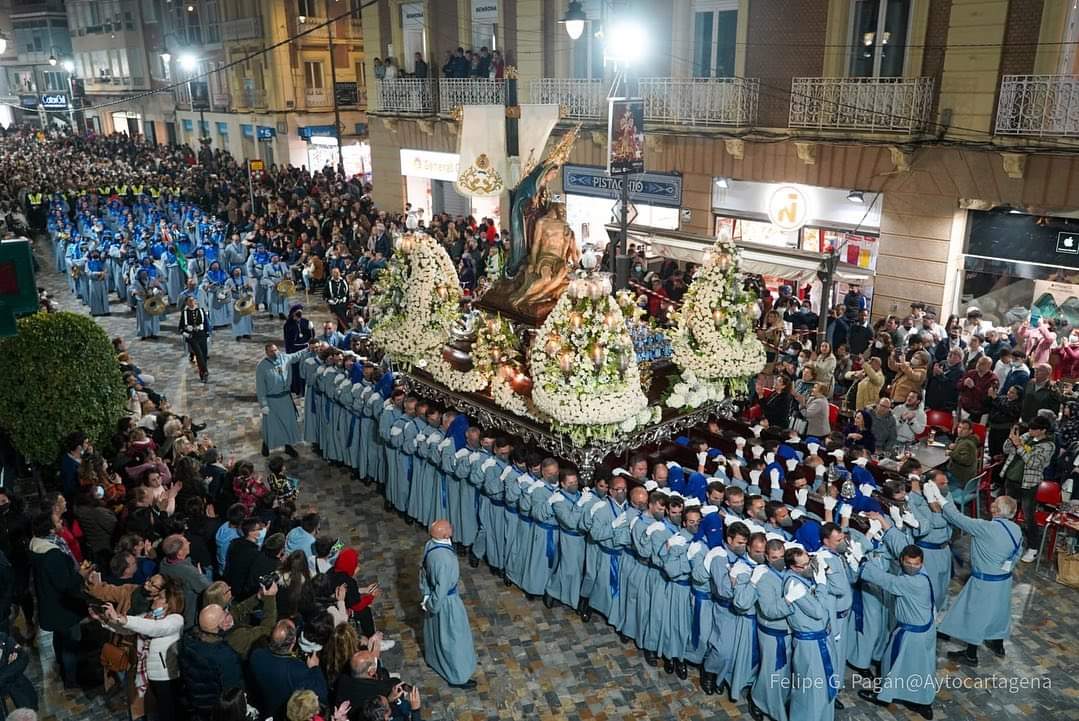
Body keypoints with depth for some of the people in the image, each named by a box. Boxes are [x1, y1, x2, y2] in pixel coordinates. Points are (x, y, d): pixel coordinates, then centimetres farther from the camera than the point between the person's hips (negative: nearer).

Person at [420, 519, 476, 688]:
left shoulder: (430, 545, -14)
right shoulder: (445, 559, -39)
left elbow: (423, 570, 0)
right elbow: (442, 589, -29)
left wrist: (426, 595, 9)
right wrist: (431, 605, -11)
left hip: (434, 594, 8)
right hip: (445, 601, -8)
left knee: (434, 629, 31)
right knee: (452, 637, 12)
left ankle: (433, 658, 57)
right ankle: (457, 677, 31)